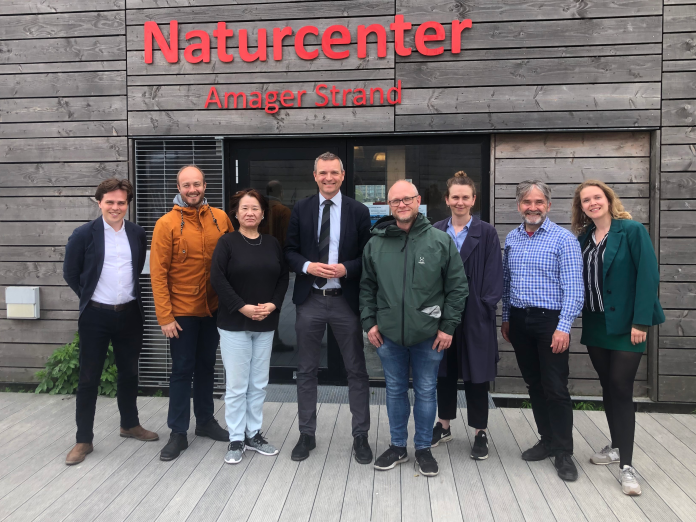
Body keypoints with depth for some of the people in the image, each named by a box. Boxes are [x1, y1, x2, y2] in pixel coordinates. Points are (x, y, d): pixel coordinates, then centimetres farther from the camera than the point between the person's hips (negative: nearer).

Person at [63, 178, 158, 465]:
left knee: (129, 373, 15)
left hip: (129, 313, 3)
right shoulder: (84, 234, -7)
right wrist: (90, 297, 5)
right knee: (89, 378, 5)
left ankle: (130, 424, 33)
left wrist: (130, 293, 11)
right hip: (96, 315, -3)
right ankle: (83, 439, 17)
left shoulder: (138, 234, 1)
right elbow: (70, 273, 1)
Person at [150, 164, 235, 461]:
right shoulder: (167, 223, -9)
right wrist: (165, 317, -15)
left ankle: (205, 421, 32)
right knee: (182, 370, 4)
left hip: (213, 308, 4)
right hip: (182, 312, -4)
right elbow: (158, 272, -11)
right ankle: (178, 433, 16)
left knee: (206, 366, 16)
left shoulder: (220, 218, 0)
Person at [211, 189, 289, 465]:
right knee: (236, 385, 2)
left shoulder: (272, 243, 8)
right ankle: (236, 440, 15)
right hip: (234, 324, -4)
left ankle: (254, 434, 25)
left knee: (259, 384, 11)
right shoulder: (227, 242, -3)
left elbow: (283, 278, 7)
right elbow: (217, 279, -12)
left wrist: (273, 304, -9)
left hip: (266, 325, 4)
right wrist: (242, 307, -17)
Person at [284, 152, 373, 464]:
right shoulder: (300, 210, 5)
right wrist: (308, 266, -14)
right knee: (306, 370, 10)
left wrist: (346, 268, -16)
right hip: (309, 300, 1)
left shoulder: (358, 212, 1)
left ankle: (360, 436, 20)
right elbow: (290, 252, 5)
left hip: (345, 300, -1)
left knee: (356, 370, 6)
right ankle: (306, 434, 25)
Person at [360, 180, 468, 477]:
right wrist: (369, 322, 2)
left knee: (426, 392, 11)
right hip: (388, 334, 2)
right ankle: (398, 446, 33)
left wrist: (448, 326, -6)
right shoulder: (376, 243, 1)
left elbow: (457, 287, -3)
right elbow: (366, 286, 9)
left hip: (429, 335, -2)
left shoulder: (441, 241, -5)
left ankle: (423, 448, 30)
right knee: (395, 391, 15)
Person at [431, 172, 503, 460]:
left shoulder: (487, 234, -1)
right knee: (444, 371, 14)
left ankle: (480, 432, 22)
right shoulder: (435, 232, 5)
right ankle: (444, 424, 31)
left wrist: (486, 305, -12)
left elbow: (493, 277, -3)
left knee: (476, 373, 6)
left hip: (475, 314, -2)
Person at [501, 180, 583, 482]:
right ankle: (547, 440, 29)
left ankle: (564, 453, 14)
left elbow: (573, 289, -13)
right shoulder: (511, 238, 8)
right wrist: (506, 318, 14)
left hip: (550, 321, -5)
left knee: (555, 388, -1)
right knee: (533, 384, 14)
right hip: (519, 321, 5)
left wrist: (563, 327, -19)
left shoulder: (563, 239, -8)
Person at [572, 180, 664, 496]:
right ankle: (616, 447, 31)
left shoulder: (632, 230, -9)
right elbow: (579, 279, 8)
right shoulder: (583, 238, 8)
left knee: (621, 389, -5)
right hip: (596, 325, 5)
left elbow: (648, 276, -14)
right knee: (607, 387, 14)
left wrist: (641, 321, -19)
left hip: (625, 324, -5)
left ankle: (627, 465, 3)